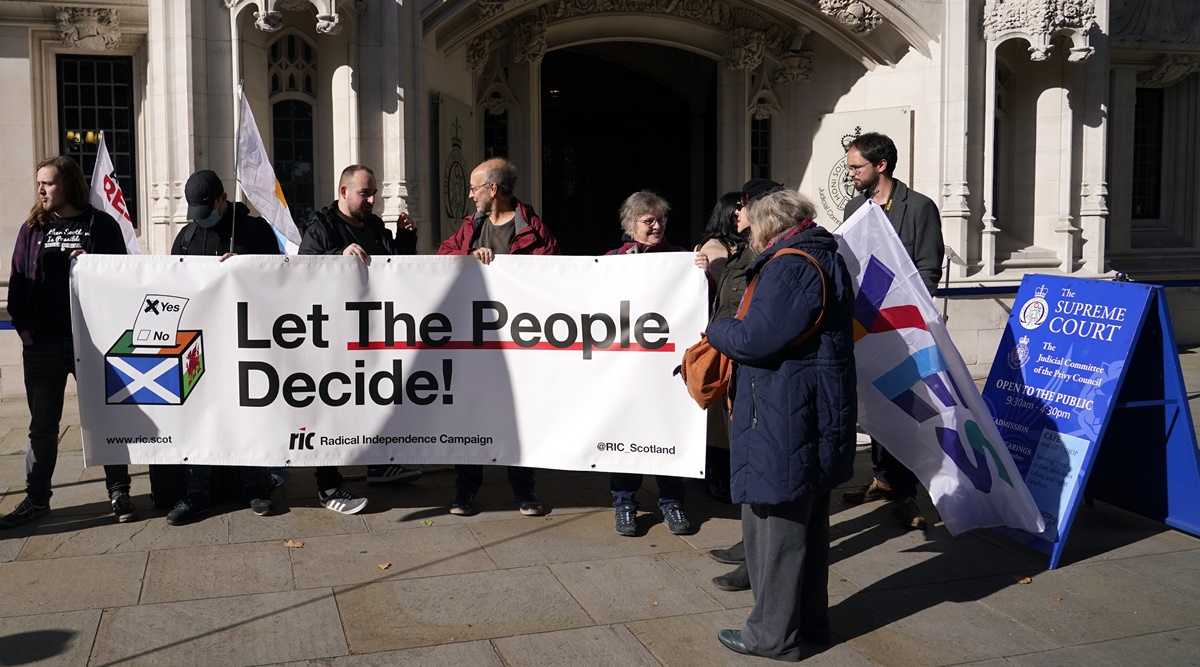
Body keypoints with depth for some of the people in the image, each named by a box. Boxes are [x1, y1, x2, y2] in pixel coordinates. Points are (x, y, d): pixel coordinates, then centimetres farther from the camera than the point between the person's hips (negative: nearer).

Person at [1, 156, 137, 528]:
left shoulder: (100, 224, 3)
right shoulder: (33, 228, 12)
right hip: (42, 344, 3)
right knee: (42, 424, 10)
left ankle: (119, 492, 14)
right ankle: (36, 499, 19)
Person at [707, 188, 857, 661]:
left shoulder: (789, 267, -18)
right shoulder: (827, 261, 15)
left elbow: (754, 338, -23)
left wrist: (717, 329, -4)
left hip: (783, 422, -10)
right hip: (819, 419, 10)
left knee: (776, 525, 1)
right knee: (809, 522, 19)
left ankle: (774, 634, 11)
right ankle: (810, 620, 30)